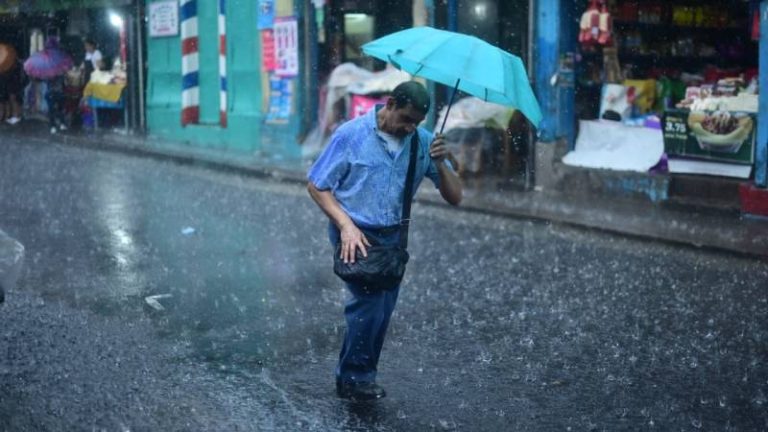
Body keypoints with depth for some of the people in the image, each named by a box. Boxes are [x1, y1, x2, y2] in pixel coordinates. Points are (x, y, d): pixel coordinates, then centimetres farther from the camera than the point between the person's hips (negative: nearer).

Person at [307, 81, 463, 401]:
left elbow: (455, 197, -3)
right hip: (355, 233, -5)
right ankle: (354, 378, -2)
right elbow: (316, 185, -6)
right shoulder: (351, 135, -11)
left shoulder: (423, 142, -2)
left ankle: (353, 379, 22)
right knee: (370, 301, -18)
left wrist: (440, 164, -22)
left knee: (381, 312, 7)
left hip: (393, 237, 5)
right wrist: (346, 225, -17)